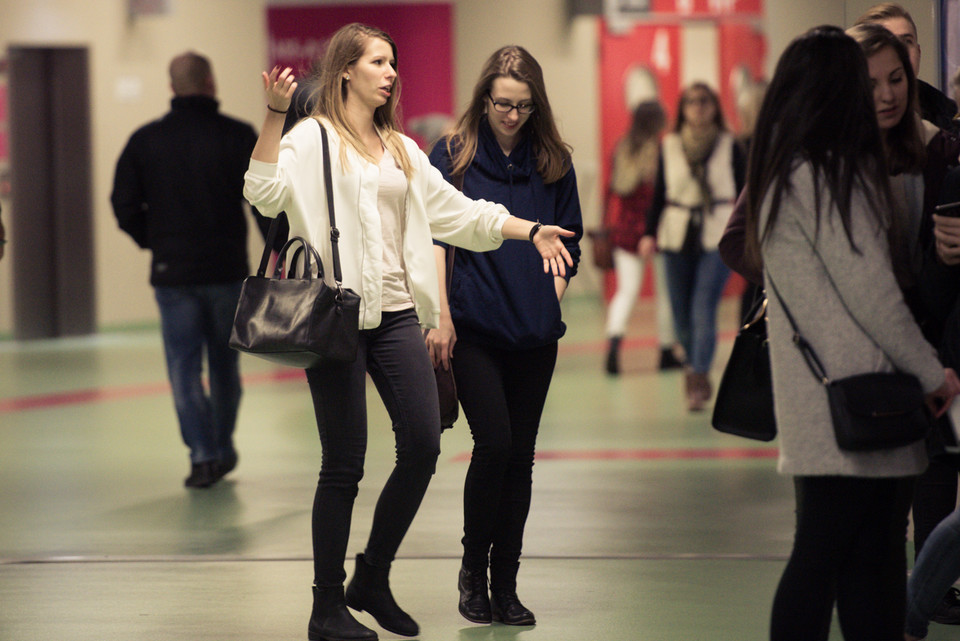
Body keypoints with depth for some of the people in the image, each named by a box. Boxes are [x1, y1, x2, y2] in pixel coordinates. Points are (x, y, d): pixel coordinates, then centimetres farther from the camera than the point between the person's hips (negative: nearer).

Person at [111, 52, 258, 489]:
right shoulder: (238, 136, -5)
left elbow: (125, 206, 0)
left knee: (184, 368, 3)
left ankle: (203, 454, -7)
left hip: (172, 272, 0)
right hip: (227, 269, 0)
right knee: (224, 364, 15)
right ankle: (223, 449, 25)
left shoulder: (145, 141, -1)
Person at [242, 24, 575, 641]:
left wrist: (532, 230, 15)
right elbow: (265, 191, -18)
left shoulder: (401, 149, 20)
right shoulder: (313, 138, -1)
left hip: (396, 313, 7)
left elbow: (455, 211, 21)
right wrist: (275, 113, -26)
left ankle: (373, 579, 19)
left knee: (423, 445, 1)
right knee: (344, 464, -3)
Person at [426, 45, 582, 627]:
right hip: (474, 329, -3)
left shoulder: (553, 163, 8)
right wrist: (440, 315, -6)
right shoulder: (453, 156, 1)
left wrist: (550, 303, 6)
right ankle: (473, 569, 6)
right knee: (494, 443, -13)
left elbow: (568, 240, 16)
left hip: (535, 333, 3)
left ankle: (506, 586, 12)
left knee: (521, 457, 4)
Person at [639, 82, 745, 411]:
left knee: (703, 310, -14)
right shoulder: (669, 146, 6)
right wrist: (650, 233, 2)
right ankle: (699, 375, 23)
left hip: (717, 236, -3)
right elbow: (659, 193, 10)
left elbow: (742, 192, 6)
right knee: (682, 314, 6)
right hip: (677, 236, 3)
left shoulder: (729, 146, 1)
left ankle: (697, 380, -15)